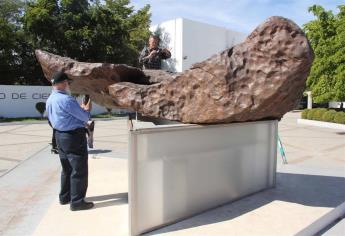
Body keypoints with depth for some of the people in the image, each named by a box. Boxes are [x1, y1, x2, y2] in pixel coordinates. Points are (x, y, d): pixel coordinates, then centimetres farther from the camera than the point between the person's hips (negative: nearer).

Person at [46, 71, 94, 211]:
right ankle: (77, 202, 8)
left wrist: (80, 109, 14)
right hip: (74, 136, -9)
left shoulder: (50, 100, 7)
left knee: (67, 168, 21)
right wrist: (87, 109, 8)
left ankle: (64, 197, 33)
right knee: (79, 170, 1)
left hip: (60, 135, 9)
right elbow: (85, 117, -14)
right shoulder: (66, 99, -21)